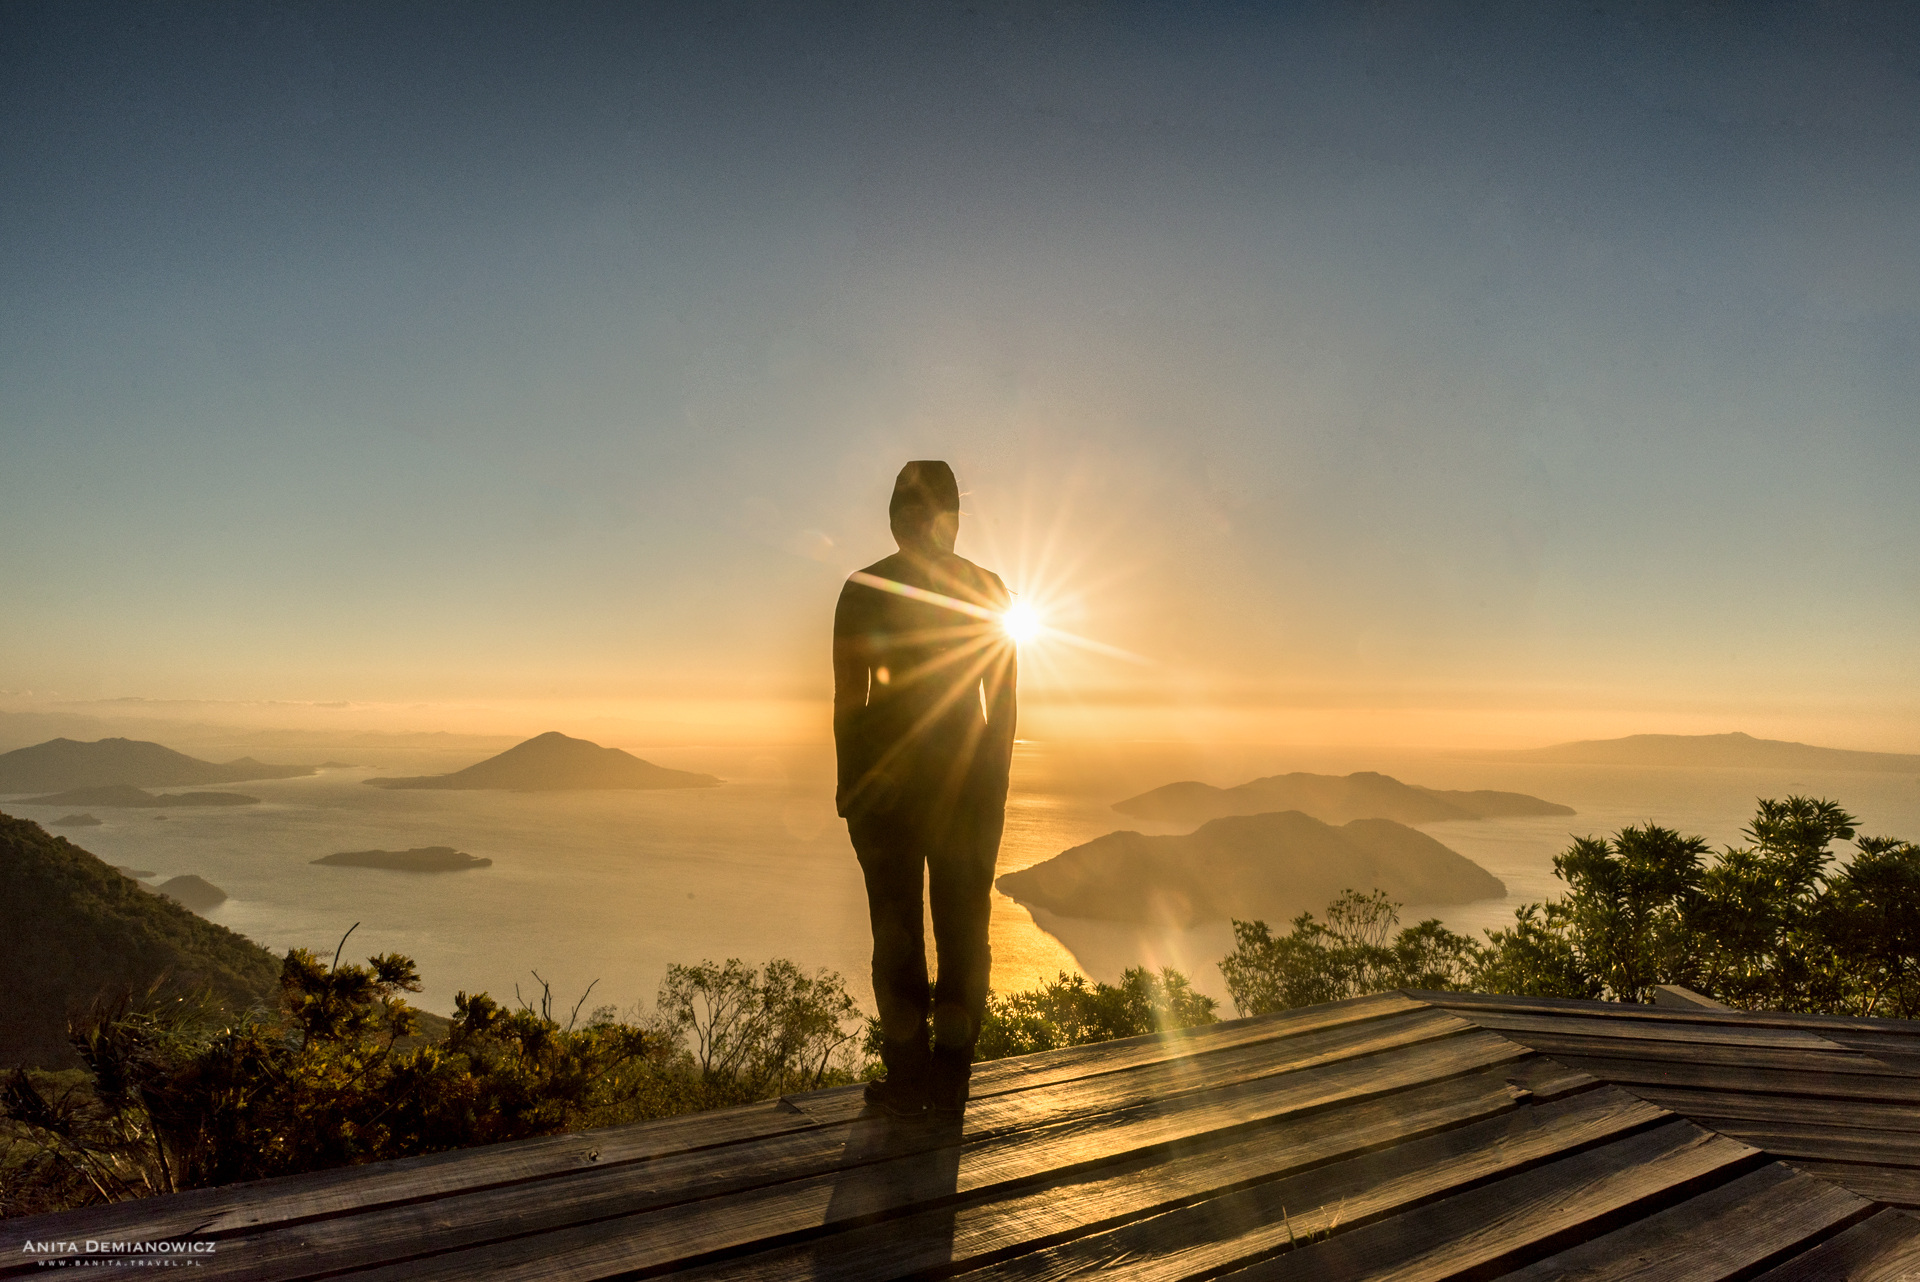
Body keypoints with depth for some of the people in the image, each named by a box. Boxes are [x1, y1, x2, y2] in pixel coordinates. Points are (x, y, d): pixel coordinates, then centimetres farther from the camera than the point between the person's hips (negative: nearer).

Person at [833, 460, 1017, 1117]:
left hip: (887, 769, -2)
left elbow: (848, 699, -6)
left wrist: (849, 782, 2)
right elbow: (1004, 702, 3)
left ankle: (907, 1080, 9)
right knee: (963, 924, 9)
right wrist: (994, 782, 10)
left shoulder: (864, 588, -4)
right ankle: (950, 1079, 13)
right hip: (968, 771, 2)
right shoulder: (988, 588, 2)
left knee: (895, 923, 5)